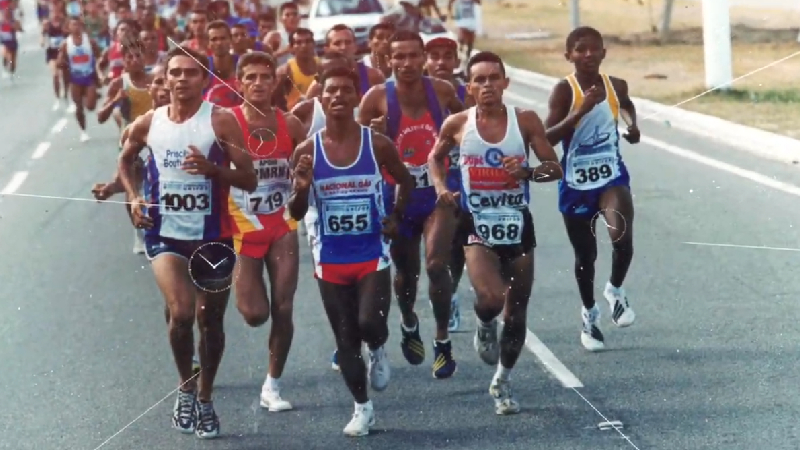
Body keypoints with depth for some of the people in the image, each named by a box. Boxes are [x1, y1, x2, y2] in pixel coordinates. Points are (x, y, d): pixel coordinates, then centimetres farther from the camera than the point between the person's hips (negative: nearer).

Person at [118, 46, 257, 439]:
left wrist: (211, 168, -25)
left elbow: (249, 180, -9)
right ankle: (185, 387, 7)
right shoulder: (148, 124, 1)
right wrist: (134, 197, 5)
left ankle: (204, 398, 31)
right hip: (165, 235, 0)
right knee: (181, 313, -19)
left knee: (210, 320, 11)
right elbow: (126, 160, 21)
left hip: (212, 237, 0)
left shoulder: (221, 121, -8)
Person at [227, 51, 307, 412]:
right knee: (256, 314, -5)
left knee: (283, 310, 0)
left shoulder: (289, 124, 1)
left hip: (282, 227, 3)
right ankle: (239, 290, 31)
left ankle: (272, 386, 13)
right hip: (243, 229, -3)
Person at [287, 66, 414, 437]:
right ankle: (362, 407, 23)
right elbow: (296, 214, 0)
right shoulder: (307, 151, -5)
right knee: (345, 339, 7)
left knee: (370, 323, -19)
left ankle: (378, 351, 18)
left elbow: (405, 180, 14)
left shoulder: (377, 145, -6)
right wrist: (301, 189, -20)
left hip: (373, 254, -1)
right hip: (331, 259, 1)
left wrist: (396, 216, 0)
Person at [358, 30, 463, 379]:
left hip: (438, 194, 0)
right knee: (405, 272, 17)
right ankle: (409, 325, 47)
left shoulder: (442, 91, -7)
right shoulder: (377, 98, -13)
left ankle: (443, 341, 2)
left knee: (436, 265, -16)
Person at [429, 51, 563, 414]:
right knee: (491, 297, -27)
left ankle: (501, 382, 32)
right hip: (477, 226, -2)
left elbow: (555, 168, -2)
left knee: (516, 313, 10)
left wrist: (528, 172, -22)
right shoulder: (457, 125, -4)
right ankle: (484, 326, 11)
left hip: (518, 225, 2)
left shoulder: (525, 121, -5)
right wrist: (441, 187, -3)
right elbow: (436, 158, 15)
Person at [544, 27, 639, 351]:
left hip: (611, 177, 2)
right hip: (576, 184, -2)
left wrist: (633, 125, 6)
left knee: (622, 237, -24)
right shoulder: (564, 91, -14)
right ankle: (589, 314, 37)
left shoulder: (616, 86, -1)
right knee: (585, 255, 12)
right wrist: (582, 110, -32)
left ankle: (615, 291, 6)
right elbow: (547, 138, -25)